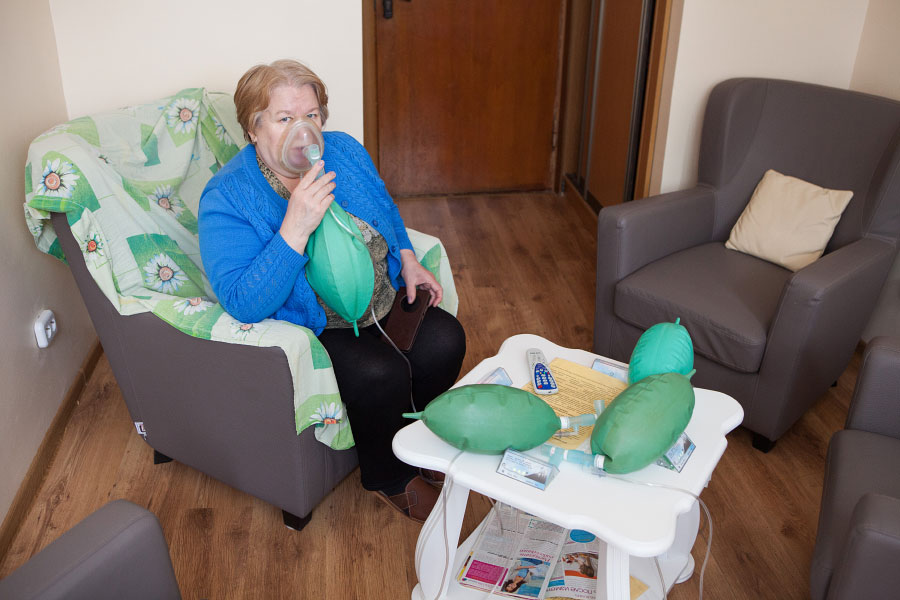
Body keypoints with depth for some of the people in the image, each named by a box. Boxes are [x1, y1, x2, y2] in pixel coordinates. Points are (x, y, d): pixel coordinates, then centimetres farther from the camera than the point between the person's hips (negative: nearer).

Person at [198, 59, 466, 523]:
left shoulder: (343, 150, -2)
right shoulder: (226, 200, -20)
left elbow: (385, 209, 18)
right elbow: (244, 303, -31)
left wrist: (408, 260, 3)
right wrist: (295, 228, -40)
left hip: (381, 305, 6)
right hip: (305, 332, -6)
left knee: (444, 340, -14)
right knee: (381, 374, -28)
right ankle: (388, 477, 3)